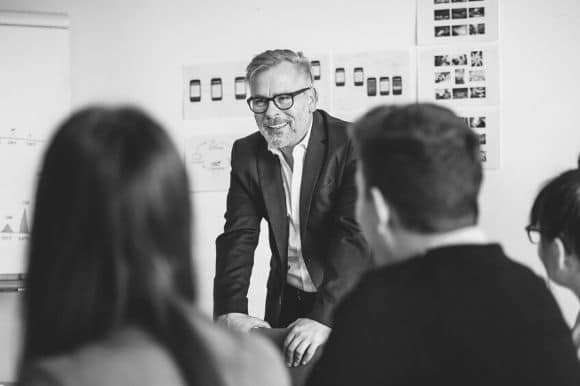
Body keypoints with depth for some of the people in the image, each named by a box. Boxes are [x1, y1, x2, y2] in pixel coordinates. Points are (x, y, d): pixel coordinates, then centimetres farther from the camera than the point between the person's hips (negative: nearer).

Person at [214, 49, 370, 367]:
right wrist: (231, 312, -21)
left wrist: (323, 317, -35)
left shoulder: (353, 144, -15)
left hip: (351, 302, -4)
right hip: (286, 302, 4)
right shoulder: (246, 154, 1)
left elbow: (356, 235, -23)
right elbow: (238, 237, -4)